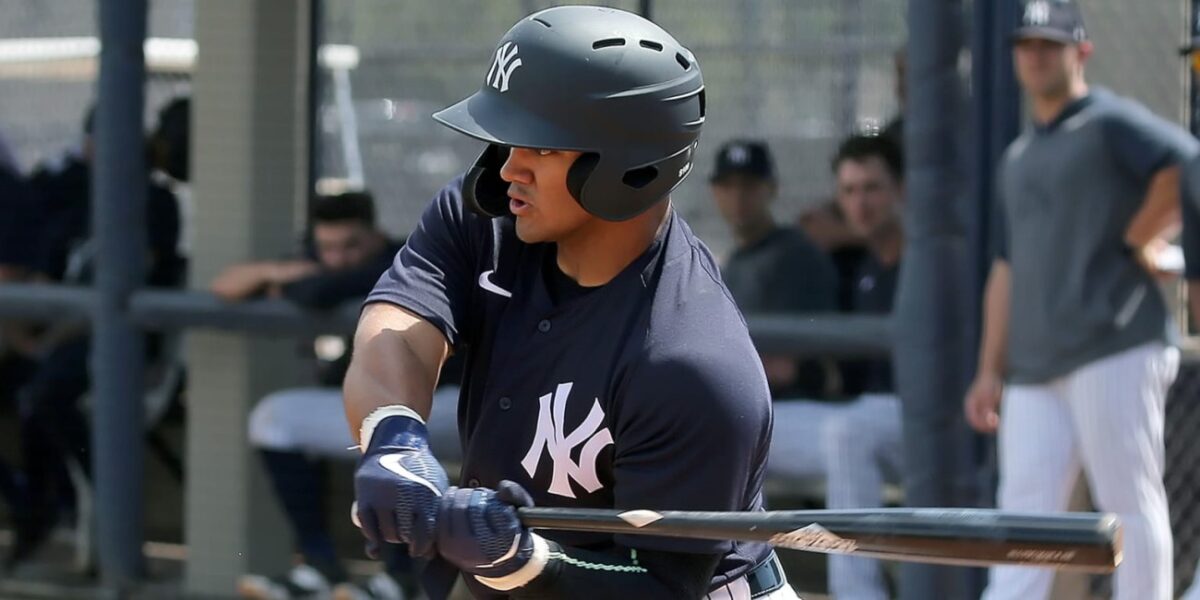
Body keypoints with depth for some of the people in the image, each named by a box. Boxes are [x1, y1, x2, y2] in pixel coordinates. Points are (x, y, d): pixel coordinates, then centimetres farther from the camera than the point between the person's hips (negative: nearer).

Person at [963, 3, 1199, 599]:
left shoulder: (1110, 124, 0)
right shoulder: (1017, 159, 24)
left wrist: (1129, 243, -11)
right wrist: (990, 369, 19)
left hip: (1113, 350, -7)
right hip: (1035, 370, 7)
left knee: (1130, 505, -7)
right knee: (1023, 513, -2)